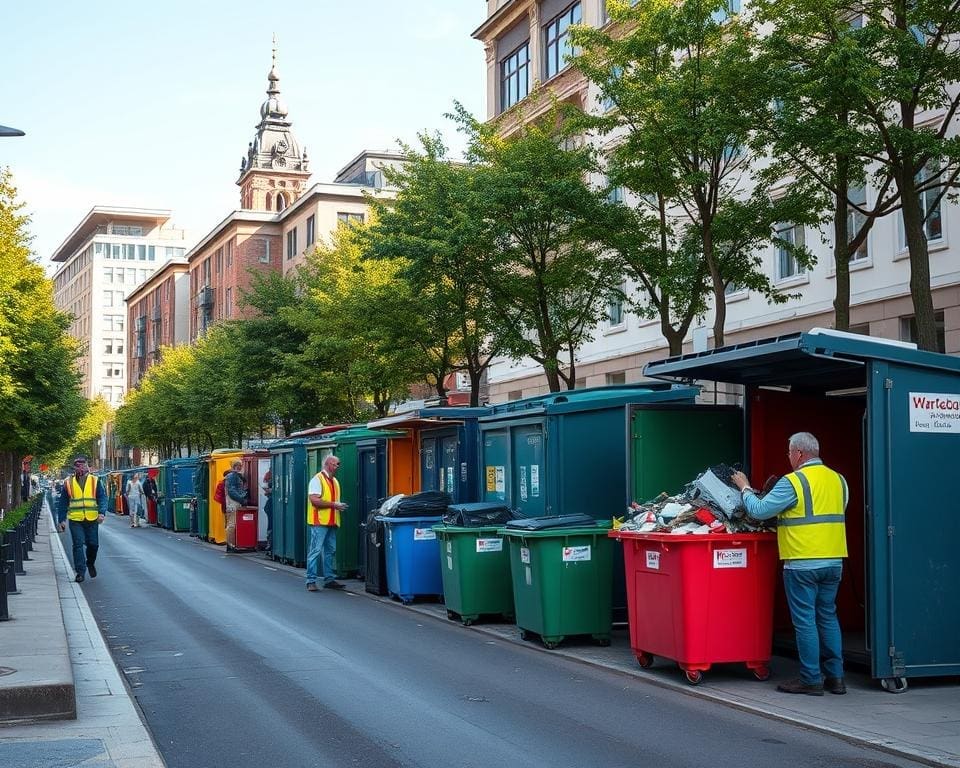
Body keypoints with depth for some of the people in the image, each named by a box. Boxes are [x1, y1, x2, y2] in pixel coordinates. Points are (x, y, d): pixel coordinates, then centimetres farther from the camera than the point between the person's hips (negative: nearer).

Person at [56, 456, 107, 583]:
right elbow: (62, 502, 10)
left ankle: (90, 563, 34)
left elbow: (102, 498, 1)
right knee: (78, 545, -5)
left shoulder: (95, 481, 4)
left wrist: (101, 513, -14)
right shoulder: (68, 483, 5)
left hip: (92, 519, 1)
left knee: (93, 544, 6)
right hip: (75, 520, 0)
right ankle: (80, 572, 0)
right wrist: (61, 520, 7)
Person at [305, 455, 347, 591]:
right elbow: (314, 500, -19)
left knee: (330, 551, 11)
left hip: (332, 522, 9)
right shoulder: (317, 479, -9)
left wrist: (339, 506, 9)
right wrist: (333, 505, -19)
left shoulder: (334, 481, 18)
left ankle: (329, 579, 18)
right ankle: (311, 581, -3)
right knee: (315, 551, -6)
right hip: (319, 521, -9)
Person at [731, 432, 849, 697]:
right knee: (828, 617, 15)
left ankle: (811, 680, 5)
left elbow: (759, 510, -12)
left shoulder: (793, 482, -12)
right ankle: (835, 677, 17)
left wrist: (745, 488, 5)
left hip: (802, 563, -7)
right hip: (834, 562, 7)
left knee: (805, 620, 1)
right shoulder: (838, 480, 10)